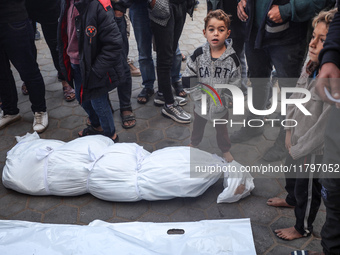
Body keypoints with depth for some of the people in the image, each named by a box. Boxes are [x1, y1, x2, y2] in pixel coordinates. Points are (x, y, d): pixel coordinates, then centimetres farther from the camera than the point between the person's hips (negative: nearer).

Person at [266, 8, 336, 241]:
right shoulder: (312, 65, -10)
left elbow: (324, 127, -27)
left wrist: (297, 150, -17)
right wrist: (290, 130, 4)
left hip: (314, 151, -7)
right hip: (297, 139, 8)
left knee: (307, 189, 17)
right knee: (292, 174, 32)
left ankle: (303, 228, 44)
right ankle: (292, 200, 64)